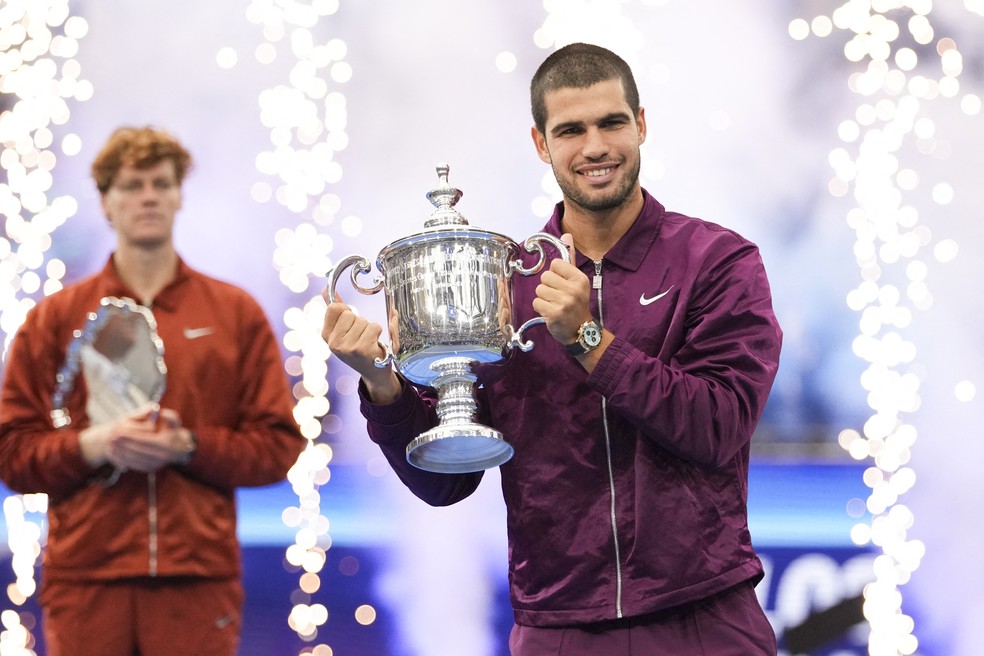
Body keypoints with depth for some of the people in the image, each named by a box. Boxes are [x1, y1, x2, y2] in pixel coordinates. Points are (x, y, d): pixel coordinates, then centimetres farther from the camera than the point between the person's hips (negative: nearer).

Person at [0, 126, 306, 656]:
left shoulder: (236, 313, 11)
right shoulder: (54, 318, 10)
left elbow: (278, 444, 7)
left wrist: (189, 447, -9)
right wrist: (94, 444, -12)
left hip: (200, 577, 0)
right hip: (85, 577, 0)